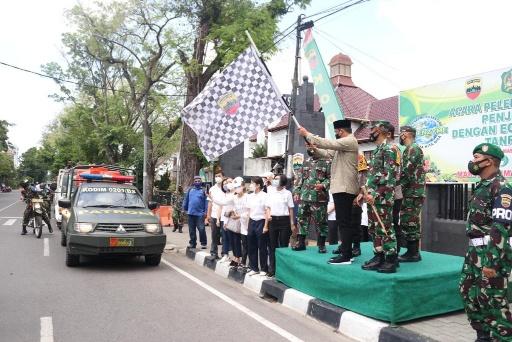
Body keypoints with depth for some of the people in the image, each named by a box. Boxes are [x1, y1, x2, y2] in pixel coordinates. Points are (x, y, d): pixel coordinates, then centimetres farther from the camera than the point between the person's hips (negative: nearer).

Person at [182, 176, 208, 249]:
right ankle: (192, 243, 20)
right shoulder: (190, 190, 9)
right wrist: (185, 209, 11)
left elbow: (206, 202, -3)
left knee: (201, 229, -6)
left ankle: (203, 243, 5)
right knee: (191, 230, 10)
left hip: (200, 213, -3)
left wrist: (205, 211, -10)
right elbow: (186, 200, 13)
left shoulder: (203, 191, 1)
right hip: (191, 213, 3)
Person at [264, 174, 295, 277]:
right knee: (272, 245, 6)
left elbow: (291, 209, 2)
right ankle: (272, 269, 14)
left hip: (284, 220, -3)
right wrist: (266, 225, 8)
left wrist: (292, 224, -2)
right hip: (273, 220, 3)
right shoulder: (270, 194, 9)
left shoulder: (287, 193, 0)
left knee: (283, 245, 2)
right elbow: (268, 209, 10)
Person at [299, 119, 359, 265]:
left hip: (344, 188, -11)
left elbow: (327, 143, -19)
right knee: (344, 222, 13)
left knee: (344, 222, -10)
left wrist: (307, 134, -12)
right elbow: (328, 153, 22)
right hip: (342, 187, 11)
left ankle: (346, 256, -7)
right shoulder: (343, 143, 21)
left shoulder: (350, 141, -11)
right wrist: (314, 149, 5)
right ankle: (347, 252, 20)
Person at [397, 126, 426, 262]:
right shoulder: (409, 149, 20)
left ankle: (413, 253, 0)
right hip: (410, 192, 10)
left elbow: (407, 171, -19)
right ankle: (412, 251, 18)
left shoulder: (413, 148, -12)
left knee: (410, 222, -6)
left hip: (413, 192, -10)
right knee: (407, 222, 12)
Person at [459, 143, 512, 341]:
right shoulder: (482, 187, 15)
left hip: (491, 253, -10)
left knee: (493, 300, -2)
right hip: (475, 252, 10)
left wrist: (492, 262, -25)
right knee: (468, 292, 15)